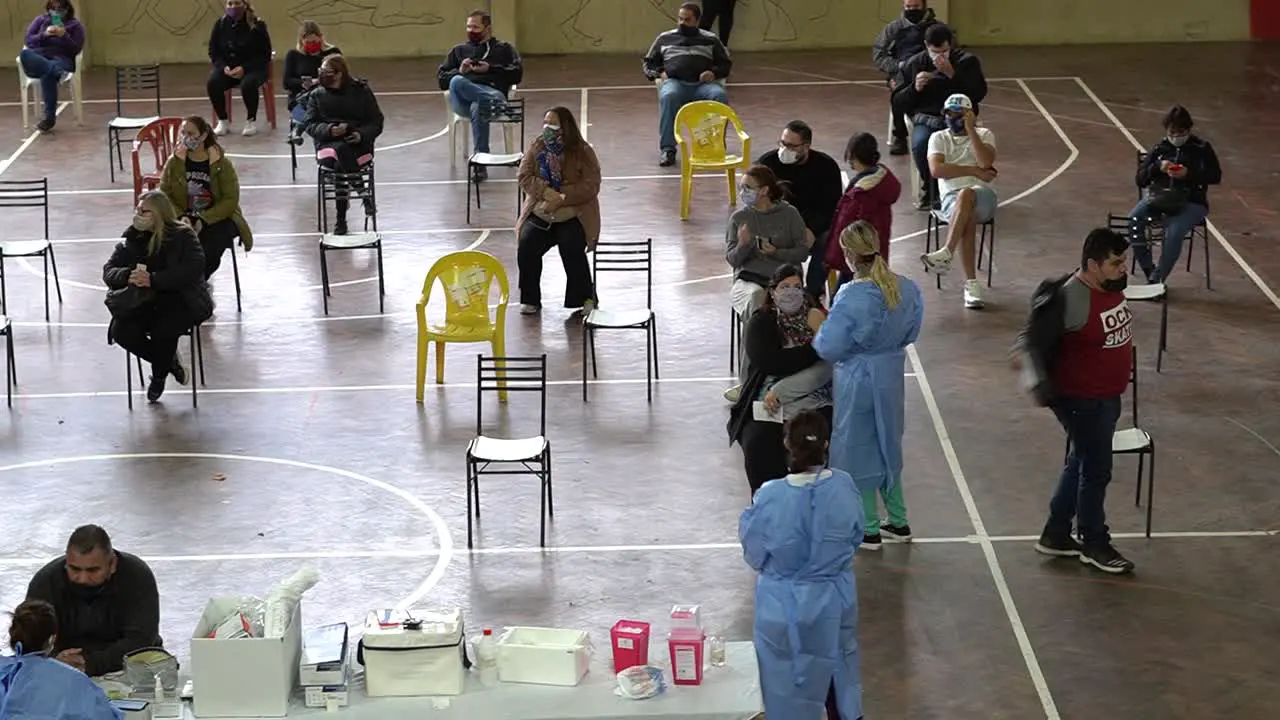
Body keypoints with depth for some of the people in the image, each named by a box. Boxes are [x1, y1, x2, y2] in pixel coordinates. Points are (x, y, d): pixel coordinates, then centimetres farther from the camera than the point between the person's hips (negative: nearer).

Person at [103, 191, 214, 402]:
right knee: (121, 331, -22)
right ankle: (169, 361, 4)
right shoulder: (132, 239, 8)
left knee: (163, 329, -33)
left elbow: (193, 270, -19)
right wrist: (128, 276, -19)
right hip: (141, 302, 5)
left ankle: (159, 376, 0)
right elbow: (108, 271, 7)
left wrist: (153, 279, -27)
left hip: (178, 300, -5)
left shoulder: (183, 236, -5)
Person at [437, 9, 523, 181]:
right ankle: (494, 103, -51)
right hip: (462, 100, 2)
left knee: (478, 108, -42)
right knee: (456, 82, -36)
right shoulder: (459, 50, 33)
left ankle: (481, 164, -48)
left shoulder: (504, 49, 26)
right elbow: (441, 78, 23)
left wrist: (490, 69, -1)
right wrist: (460, 72, 4)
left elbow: (517, 73, 10)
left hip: (492, 92, -2)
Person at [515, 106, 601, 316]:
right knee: (526, 245, -22)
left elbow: (591, 186, -12)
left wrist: (561, 200, -23)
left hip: (574, 215, -3)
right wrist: (549, 194, -19)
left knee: (571, 248, -28)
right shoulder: (537, 148, 5)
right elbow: (524, 177, -2)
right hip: (540, 214, 3)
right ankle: (531, 299, -6)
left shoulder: (582, 152, -5)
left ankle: (585, 298, -8)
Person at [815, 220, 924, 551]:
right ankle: (898, 522, 31)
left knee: (858, 451, 11)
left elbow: (830, 348, -22)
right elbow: (911, 333, 6)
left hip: (858, 381, -6)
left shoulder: (851, 298, -26)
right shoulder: (907, 290, -7)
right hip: (892, 375, 6)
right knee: (888, 446, 23)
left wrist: (818, 331, -2)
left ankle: (869, 529, 20)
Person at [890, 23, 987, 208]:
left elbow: (979, 94, -7)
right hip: (925, 119, 1)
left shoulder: (967, 61, 7)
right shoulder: (913, 64, 10)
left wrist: (952, 74, -15)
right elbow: (897, 104, 11)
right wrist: (914, 88, -9)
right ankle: (928, 190, -7)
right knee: (920, 144, -33)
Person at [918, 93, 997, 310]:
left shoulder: (984, 134, 15)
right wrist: (974, 171, -5)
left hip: (982, 196, -1)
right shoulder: (939, 138, 16)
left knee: (966, 194, -38)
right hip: (951, 198, 1)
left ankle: (946, 254, -47)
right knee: (967, 217, -35)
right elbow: (936, 170, -3)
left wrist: (970, 129, -7)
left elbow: (986, 163, -7)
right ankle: (971, 284, -40)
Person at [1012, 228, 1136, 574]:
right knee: (1096, 470, 4)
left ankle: (1055, 535, 35)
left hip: (1107, 396, 9)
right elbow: (1030, 339, -25)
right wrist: (1039, 380, -36)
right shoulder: (1071, 300, -28)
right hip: (1082, 400, -9)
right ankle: (1094, 544, 23)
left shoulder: (1112, 285, -2)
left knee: (1081, 464, 20)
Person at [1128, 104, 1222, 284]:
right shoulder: (1159, 149, 14)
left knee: (1174, 231, -35)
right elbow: (1140, 180, 11)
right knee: (1133, 220, -27)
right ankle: (1149, 273, -19)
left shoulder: (1201, 148, 6)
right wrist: (1157, 167, -9)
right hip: (1159, 197, 3)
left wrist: (1189, 174, -15)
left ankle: (1157, 279, -23)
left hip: (1191, 201, -3)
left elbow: (1216, 176, -1)